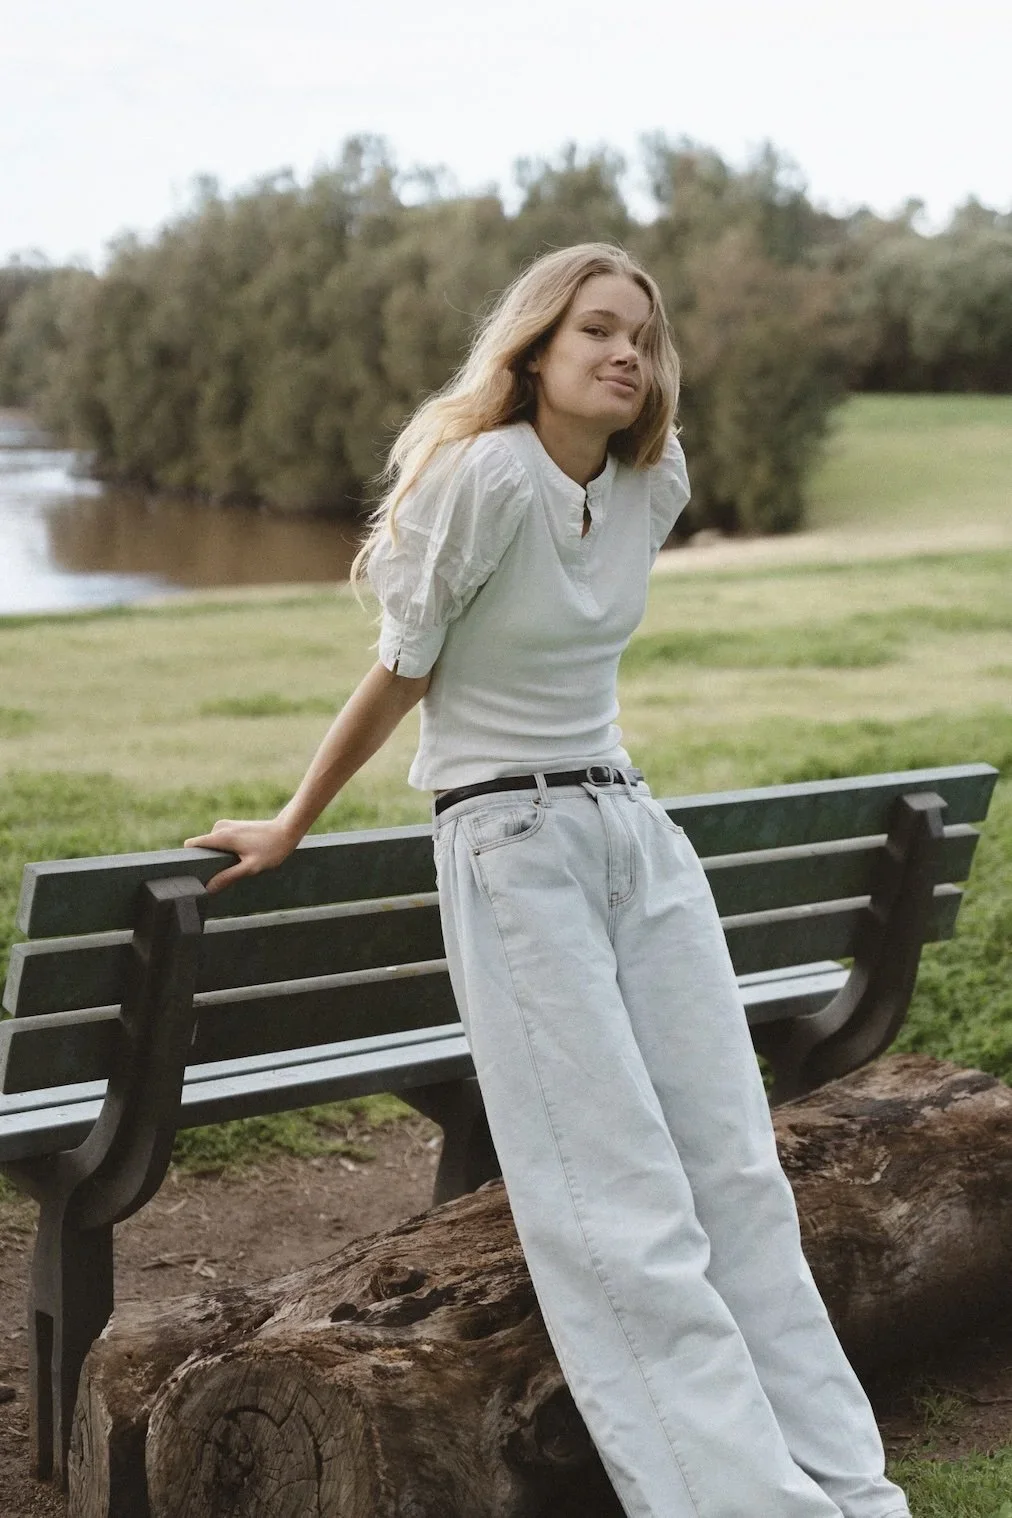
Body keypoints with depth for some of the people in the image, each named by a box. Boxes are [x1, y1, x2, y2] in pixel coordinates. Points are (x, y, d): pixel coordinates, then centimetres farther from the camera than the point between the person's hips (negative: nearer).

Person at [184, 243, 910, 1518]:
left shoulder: (655, 485, 5)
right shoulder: (487, 476, -14)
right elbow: (399, 675, -5)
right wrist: (291, 828, 3)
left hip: (635, 831, 7)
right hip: (511, 848, -6)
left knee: (739, 1174, 3)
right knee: (625, 1212, -9)